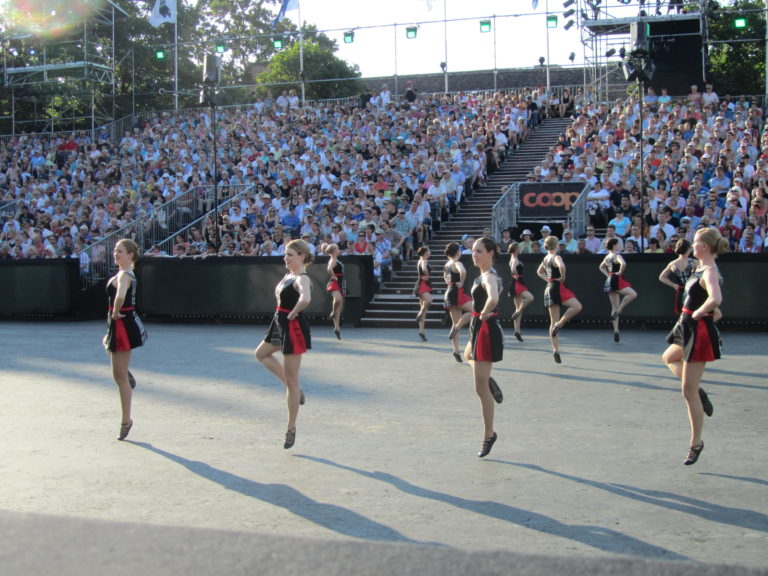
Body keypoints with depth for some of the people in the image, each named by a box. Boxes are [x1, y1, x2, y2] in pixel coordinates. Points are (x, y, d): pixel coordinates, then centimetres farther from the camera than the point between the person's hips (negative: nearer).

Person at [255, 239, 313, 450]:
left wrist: (292, 314, -26)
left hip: (293, 328, -10)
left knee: (291, 381, -2)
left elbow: (305, 299, -43)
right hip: (280, 323, 10)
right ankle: (294, 389, 28)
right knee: (261, 354, 29)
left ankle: (291, 428, 9)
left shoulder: (301, 279, -20)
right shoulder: (288, 275, 8)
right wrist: (284, 313, 13)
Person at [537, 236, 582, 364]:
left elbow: (539, 271, 31)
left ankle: (555, 349, 7)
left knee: (553, 322, 8)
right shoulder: (556, 257, -11)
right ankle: (559, 324, -20)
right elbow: (561, 266, -33)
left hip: (549, 289, 8)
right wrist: (563, 277, -16)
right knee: (577, 306, -13)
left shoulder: (545, 258, 14)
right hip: (558, 287, -8)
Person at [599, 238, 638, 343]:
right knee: (633, 294, -17)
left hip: (609, 280, 9)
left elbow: (601, 267, 32)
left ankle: (616, 331, 9)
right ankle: (618, 312, -20)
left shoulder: (607, 256, 16)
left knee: (614, 308, 10)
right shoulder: (617, 256, -11)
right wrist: (620, 272, -15)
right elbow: (623, 264, -31)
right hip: (616, 280, -9)